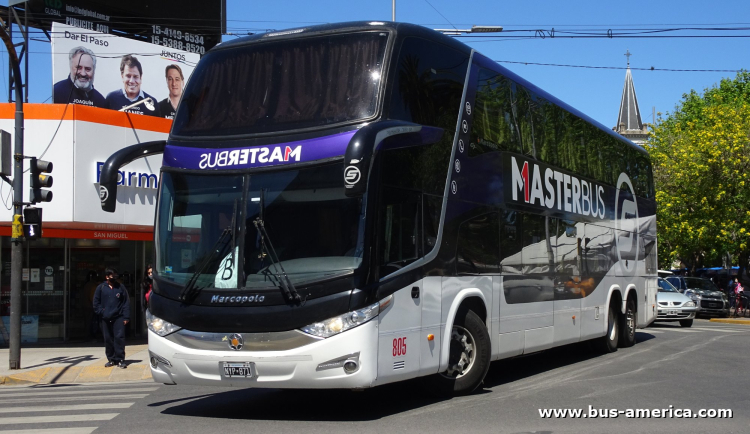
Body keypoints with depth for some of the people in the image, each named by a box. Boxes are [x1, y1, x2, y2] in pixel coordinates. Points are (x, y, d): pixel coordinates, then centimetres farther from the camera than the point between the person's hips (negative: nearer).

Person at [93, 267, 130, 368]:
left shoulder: (121, 287, 4)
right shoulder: (101, 288, 5)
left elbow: (126, 303, 2)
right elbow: (96, 303, 9)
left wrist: (126, 317, -4)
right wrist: (102, 312, -5)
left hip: (118, 318, -2)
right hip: (106, 319, 2)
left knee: (119, 337, -9)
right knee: (108, 339, 7)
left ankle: (120, 360, -5)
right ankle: (111, 359, 19)